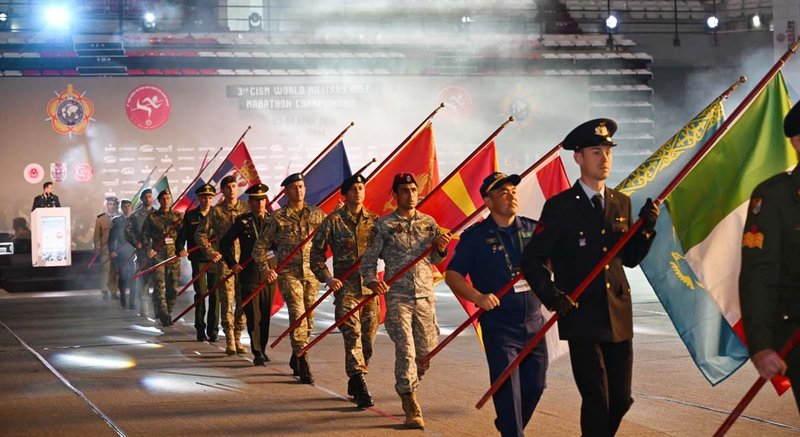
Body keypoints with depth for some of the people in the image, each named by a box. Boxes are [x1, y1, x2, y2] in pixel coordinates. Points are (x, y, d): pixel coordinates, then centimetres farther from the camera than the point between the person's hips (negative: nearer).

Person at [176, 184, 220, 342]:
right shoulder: (190, 216, 7)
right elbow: (182, 236, 7)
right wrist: (180, 249, -11)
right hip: (198, 260, 0)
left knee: (215, 295, 0)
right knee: (201, 294, -3)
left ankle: (213, 330, 7)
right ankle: (201, 329, 6)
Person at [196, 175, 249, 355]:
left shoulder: (246, 209, 7)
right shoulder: (216, 211, 3)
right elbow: (200, 233, 6)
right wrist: (210, 252, -3)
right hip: (225, 259, -2)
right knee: (227, 299, -6)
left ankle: (237, 338, 13)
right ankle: (229, 340, -2)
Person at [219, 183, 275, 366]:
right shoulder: (242, 221, 1)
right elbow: (224, 243, 7)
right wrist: (232, 263, -1)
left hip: (269, 274, 3)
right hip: (249, 275, -3)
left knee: (266, 315, 8)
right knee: (253, 316, -5)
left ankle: (262, 350, 21)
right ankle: (257, 353, -2)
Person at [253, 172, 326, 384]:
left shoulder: (316, 214, 9)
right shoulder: (278, 217, 3)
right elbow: (261, 246, 7)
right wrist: (266, 268, -4)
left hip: (312, 272, 3)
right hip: (288, 273, -3)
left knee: (308, 319, 9)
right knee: (297, 316, -13)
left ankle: (296, 358, 29)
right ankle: (303, 365, -13)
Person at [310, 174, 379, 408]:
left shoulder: (374, 220, 9)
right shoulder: (333, 221, 0)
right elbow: (316, 253, 2)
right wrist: (327, 278, -9)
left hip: (370, 285, 4)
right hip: (345, 286, -4)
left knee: (368, 337, 7)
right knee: (353, 334, -14)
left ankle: (354, 383, 24)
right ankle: (360, 386, -16)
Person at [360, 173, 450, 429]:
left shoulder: (429, 223, 10)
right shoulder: (384, 225, -1)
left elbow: (435, 259, 16)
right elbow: (368, 260, 0)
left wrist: (440, 248, -7)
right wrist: (372, 281, -19)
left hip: (425, 295, 4)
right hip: (398, 296, -4)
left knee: (426, 350, 8)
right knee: (405, 349, -12)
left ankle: (408, 386, 36)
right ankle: (411, 407, -8)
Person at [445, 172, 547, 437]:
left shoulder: (533, 229, 7)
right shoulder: (475, 236, -4)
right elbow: (452, 275, -5)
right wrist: (478, 297, -22)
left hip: (534, 323, 4)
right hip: (499, 326, -4)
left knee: (535, 385, 12)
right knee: (507, 390, -8)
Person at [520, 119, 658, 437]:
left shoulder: (622, 203, 10)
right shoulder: (560, 207, -6)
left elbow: (630, 258, 15)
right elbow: (531, 259, -5)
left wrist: (645, 229, -2)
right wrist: (552, 296, -18)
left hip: (619, 317, 5)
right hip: (582, 318, -5)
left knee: (621, 399, 10)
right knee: (596, 400, -6)